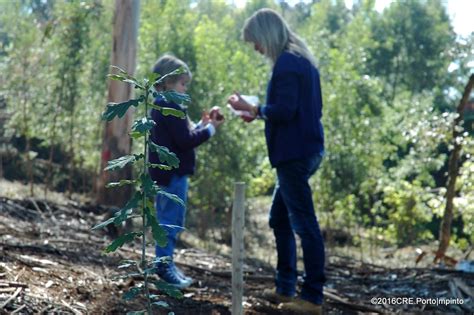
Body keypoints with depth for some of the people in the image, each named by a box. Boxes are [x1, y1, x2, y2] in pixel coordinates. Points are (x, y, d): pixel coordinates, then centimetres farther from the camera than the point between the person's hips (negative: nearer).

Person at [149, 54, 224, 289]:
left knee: (166, 219, 15)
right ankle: (165, 265, -4)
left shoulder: (159, 106, 16)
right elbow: (185, 140, -19)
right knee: (172, 220, -6)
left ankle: (165, 265, 22)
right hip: (174, 173, -11)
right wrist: (210, 128, -8)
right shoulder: (172, 107, -16)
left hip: (163, 172, 11)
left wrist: (202, 124, 12)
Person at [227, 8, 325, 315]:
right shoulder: (302, 59, 16)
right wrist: (259, 113, 17)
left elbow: (283, 111, -22)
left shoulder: (287, 63, -15)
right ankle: (286, 287, 24)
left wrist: (251, 107, -8)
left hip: (295, 153, -10)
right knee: (280, 219, 17)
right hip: (305, 149, 10)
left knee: (304, 223, -6)